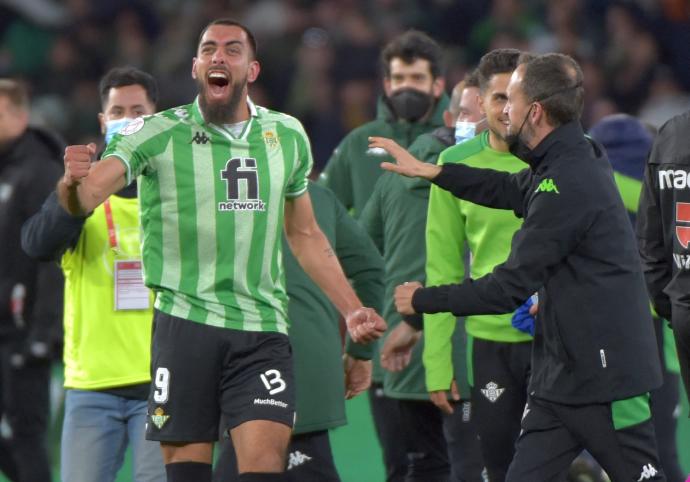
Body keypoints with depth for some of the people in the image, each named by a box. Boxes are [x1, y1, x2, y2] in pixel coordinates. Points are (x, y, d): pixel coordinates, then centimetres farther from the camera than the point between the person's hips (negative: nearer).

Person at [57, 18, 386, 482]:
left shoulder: (288, 135, 9)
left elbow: (305, 236, 21)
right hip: (186, 320, -2)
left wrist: (352, 309, 16)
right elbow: (86, 196, -18)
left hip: (264, 327, 2)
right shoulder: (159, 133, -3)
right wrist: (73, 183, -41)